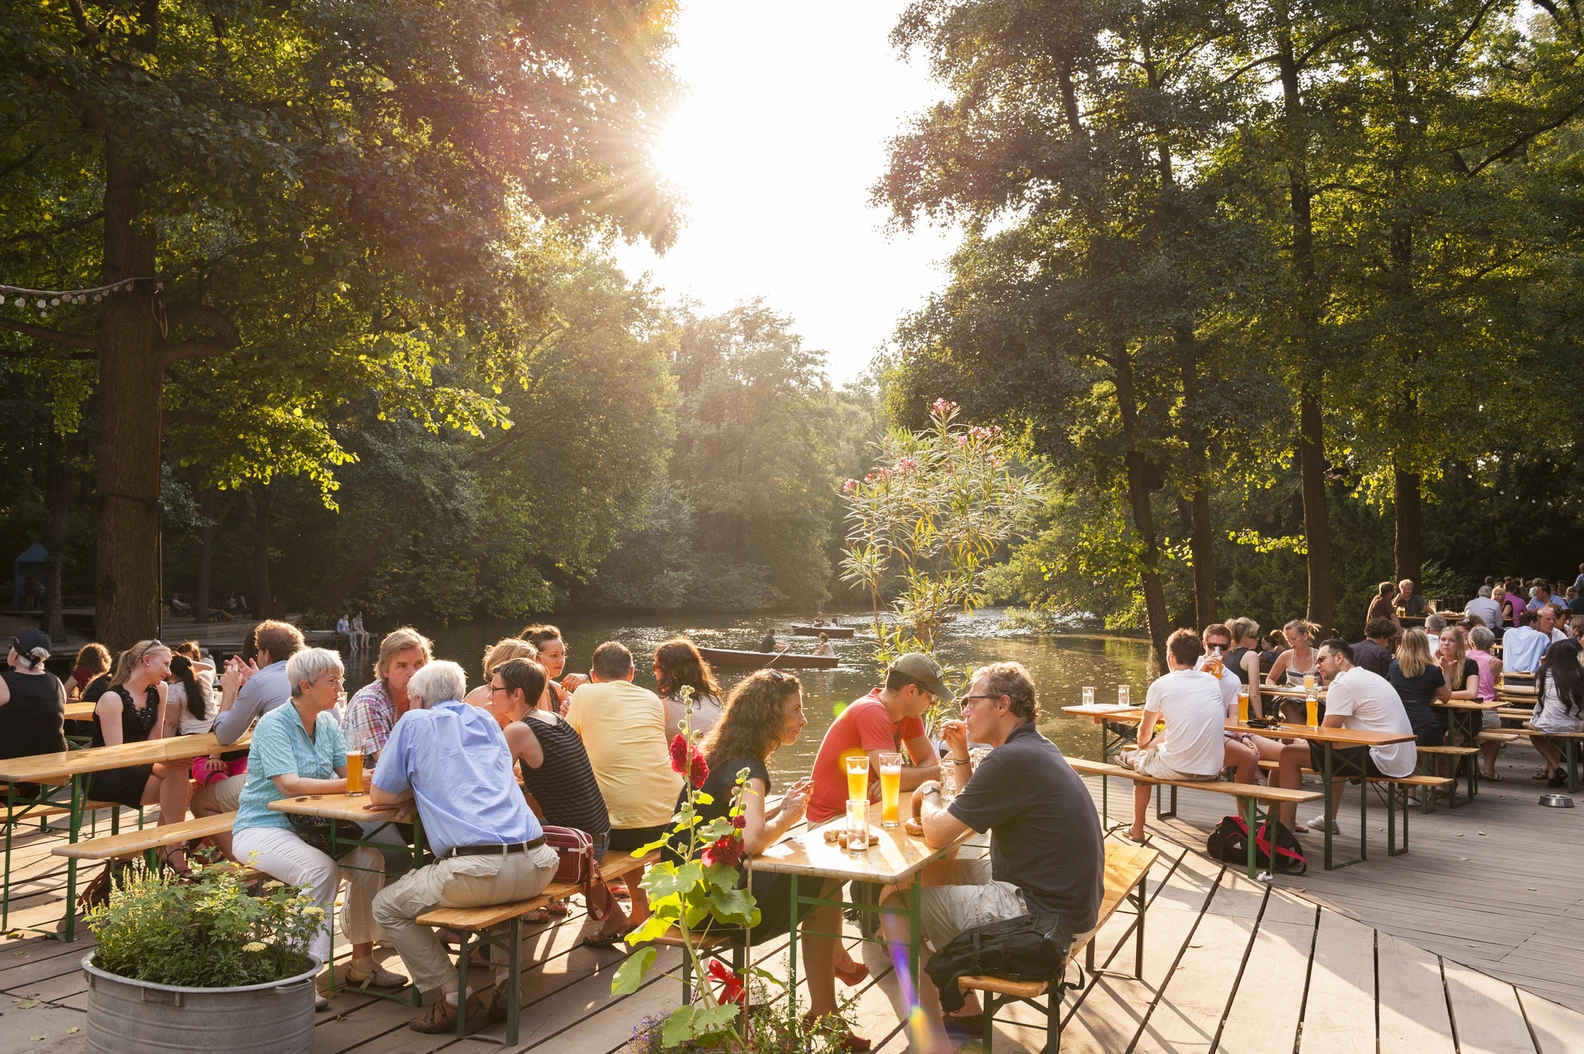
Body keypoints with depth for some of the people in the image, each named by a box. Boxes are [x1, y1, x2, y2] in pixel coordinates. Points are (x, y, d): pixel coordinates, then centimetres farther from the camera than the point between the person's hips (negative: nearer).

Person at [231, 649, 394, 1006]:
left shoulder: (328, 723, 8)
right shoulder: (274, 724, -14)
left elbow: (350, 770, -1)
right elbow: (289, 784, -27)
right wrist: (348, 784, -33)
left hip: (306, 826, 7)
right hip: (262, 827, -6)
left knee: (369, 859, -16)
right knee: (321, 868, -33)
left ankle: (362, 962, -5)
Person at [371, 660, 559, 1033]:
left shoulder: (415, 722, 9)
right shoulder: (487, 721, 24)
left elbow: (379, 795, 13)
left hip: (477, 869, -6)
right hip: (537, 866, 6)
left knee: (386, 907, 16)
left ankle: (455, 998, 10)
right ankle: (505, 981, 26)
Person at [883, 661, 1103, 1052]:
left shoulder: (1013, 760, -22)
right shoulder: (1036, 748, 10)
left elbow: (937, 833, -18)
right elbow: (968, 814, 21)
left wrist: (929, 792, 2)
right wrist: (961, 756, 8)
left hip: (1043, 914, -10)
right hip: (1067, 897, 10)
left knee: (895, 900, -4)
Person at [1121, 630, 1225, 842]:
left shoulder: (1161, 685, -5)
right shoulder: (1213, 682, 7)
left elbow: (1144, 735, 6)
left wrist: (1142, 747, 30)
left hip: (1176, 769, -5)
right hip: (1212, 770, 5)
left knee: (1140, 759, 27)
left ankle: (1137, 830, 33)